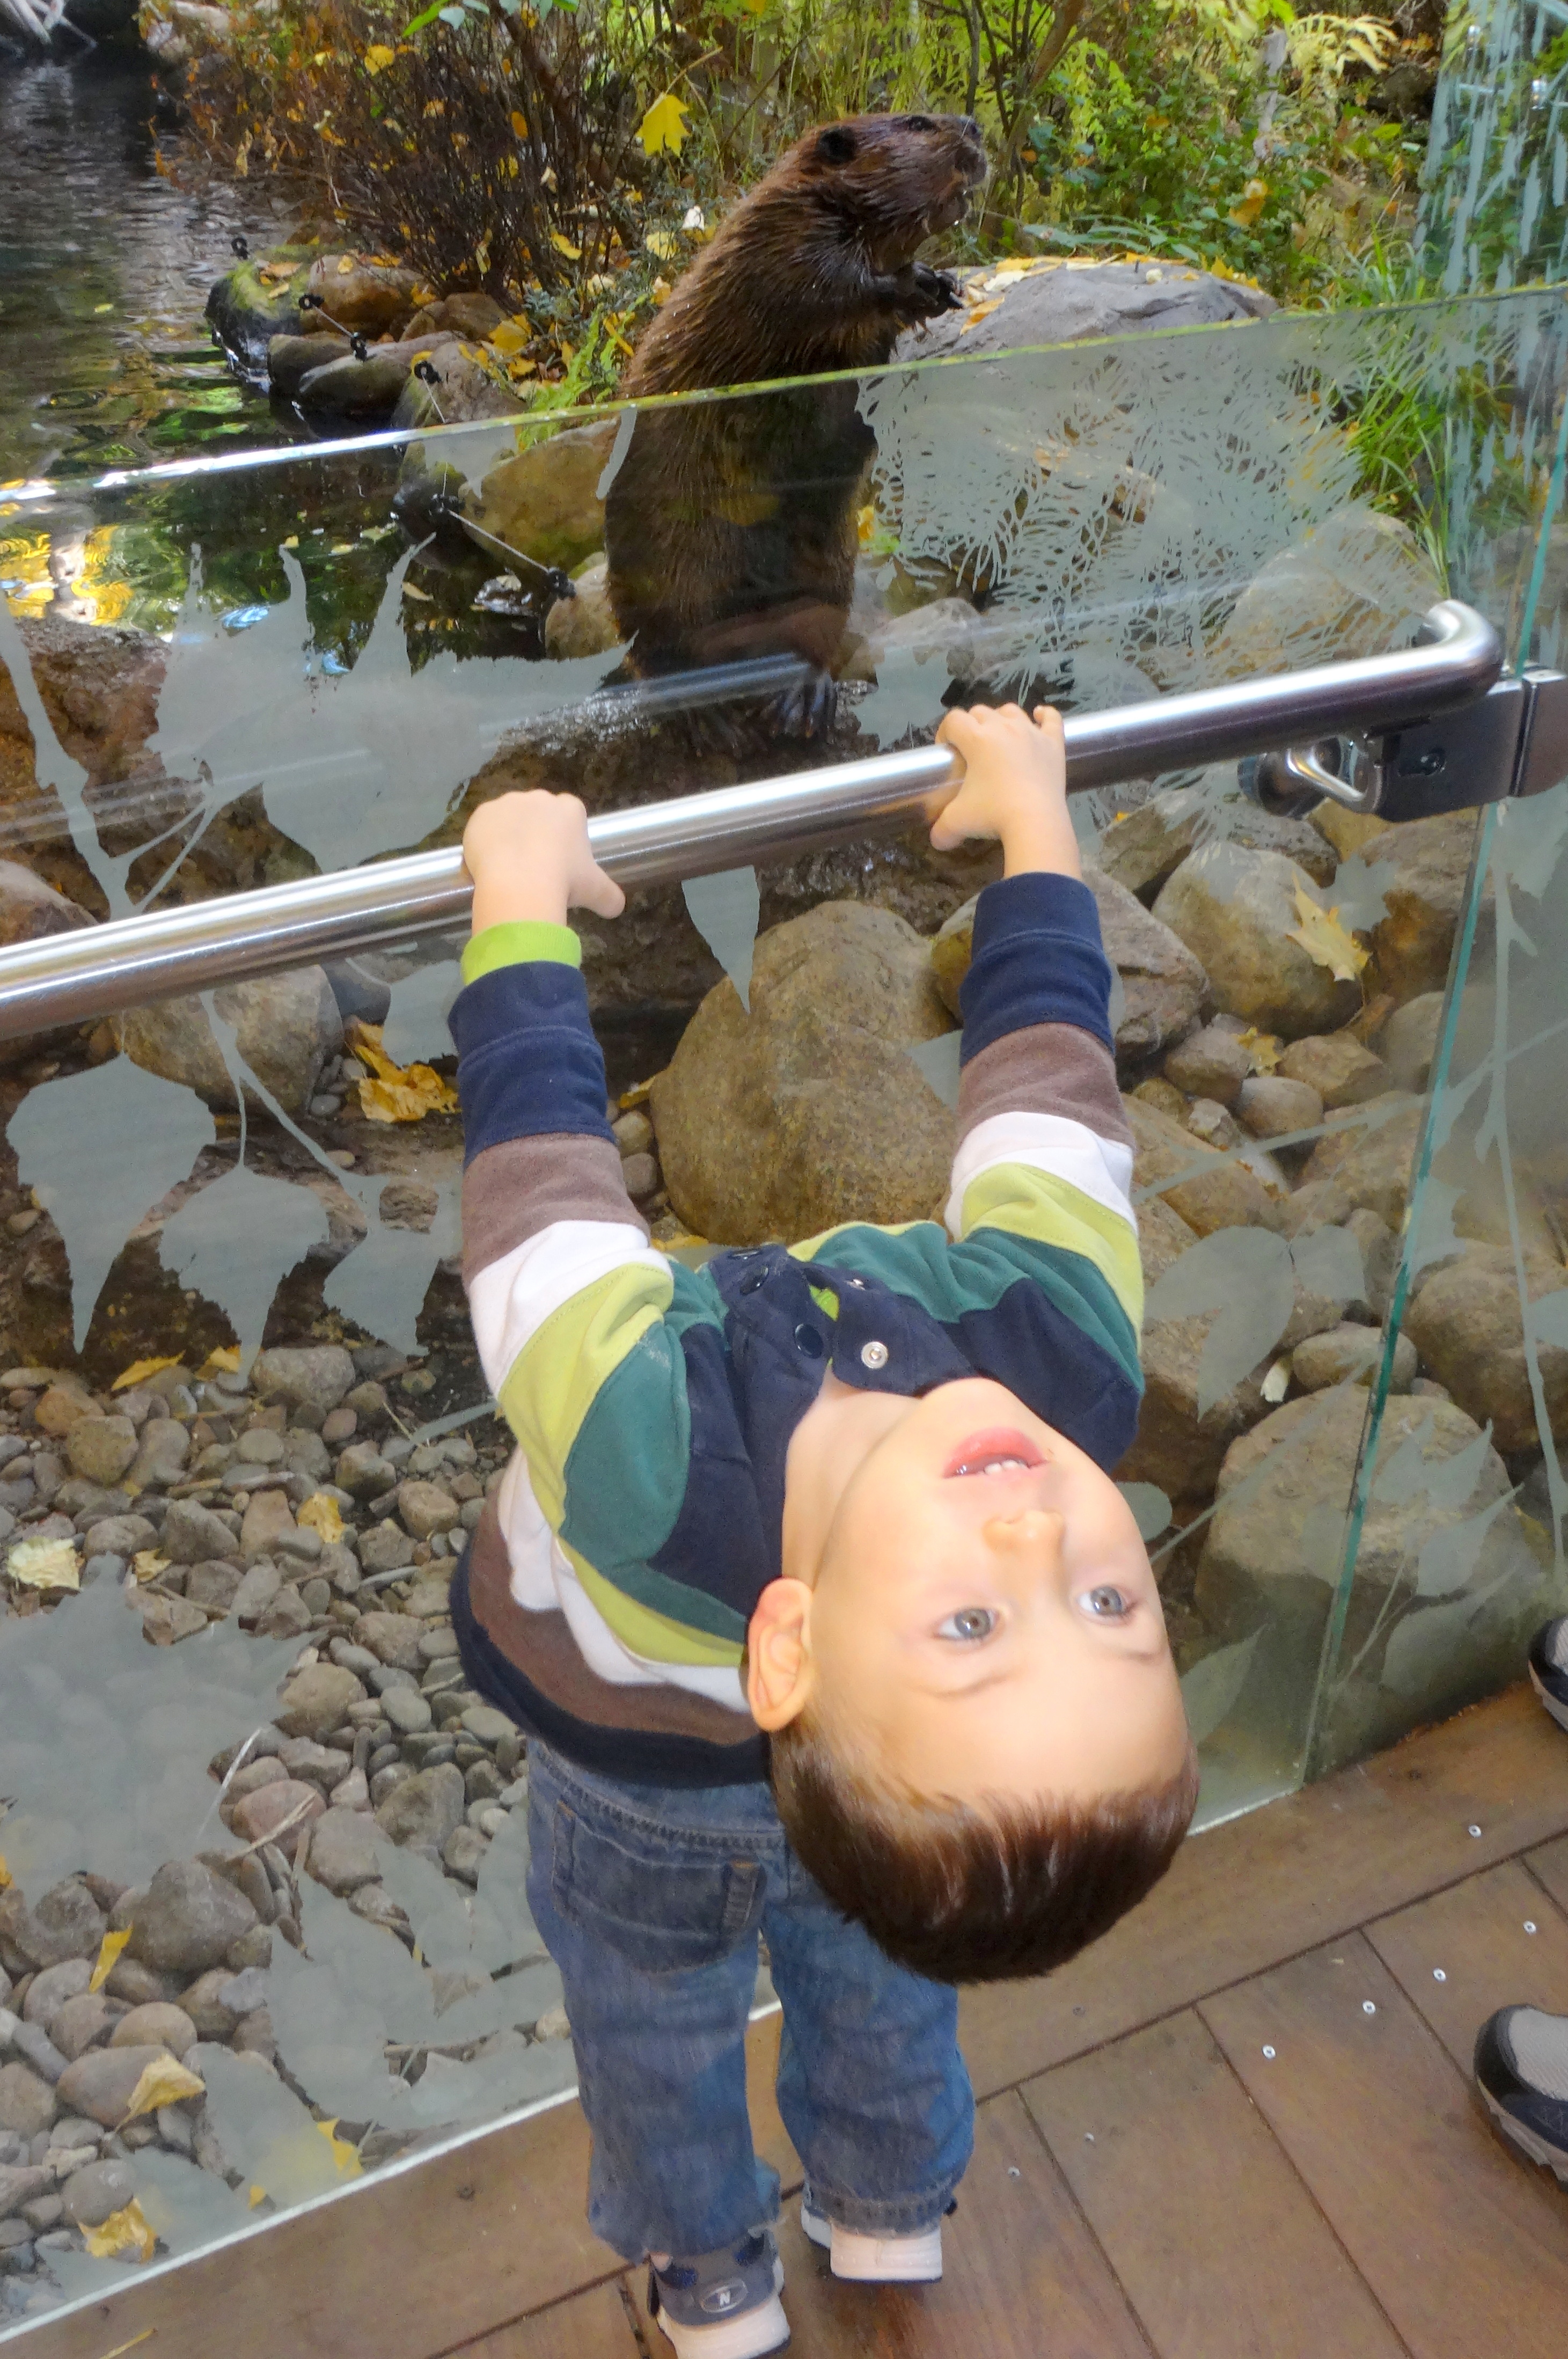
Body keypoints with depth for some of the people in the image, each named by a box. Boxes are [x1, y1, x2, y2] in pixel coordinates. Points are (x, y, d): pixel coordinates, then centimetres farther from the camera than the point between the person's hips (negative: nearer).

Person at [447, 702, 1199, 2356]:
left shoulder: (653, 1467, -54)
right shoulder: (1076, 1348, -46)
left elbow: (537, 1136, -40)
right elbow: (1043, 1053, -31)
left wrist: (525, 894, -23)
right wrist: (1031, 808, -15)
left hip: (636, 1769, -2)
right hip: (810, 1749, 3)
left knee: (660, 2031, 30)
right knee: (875, 1982, 34)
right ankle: (890, 2218, 64)